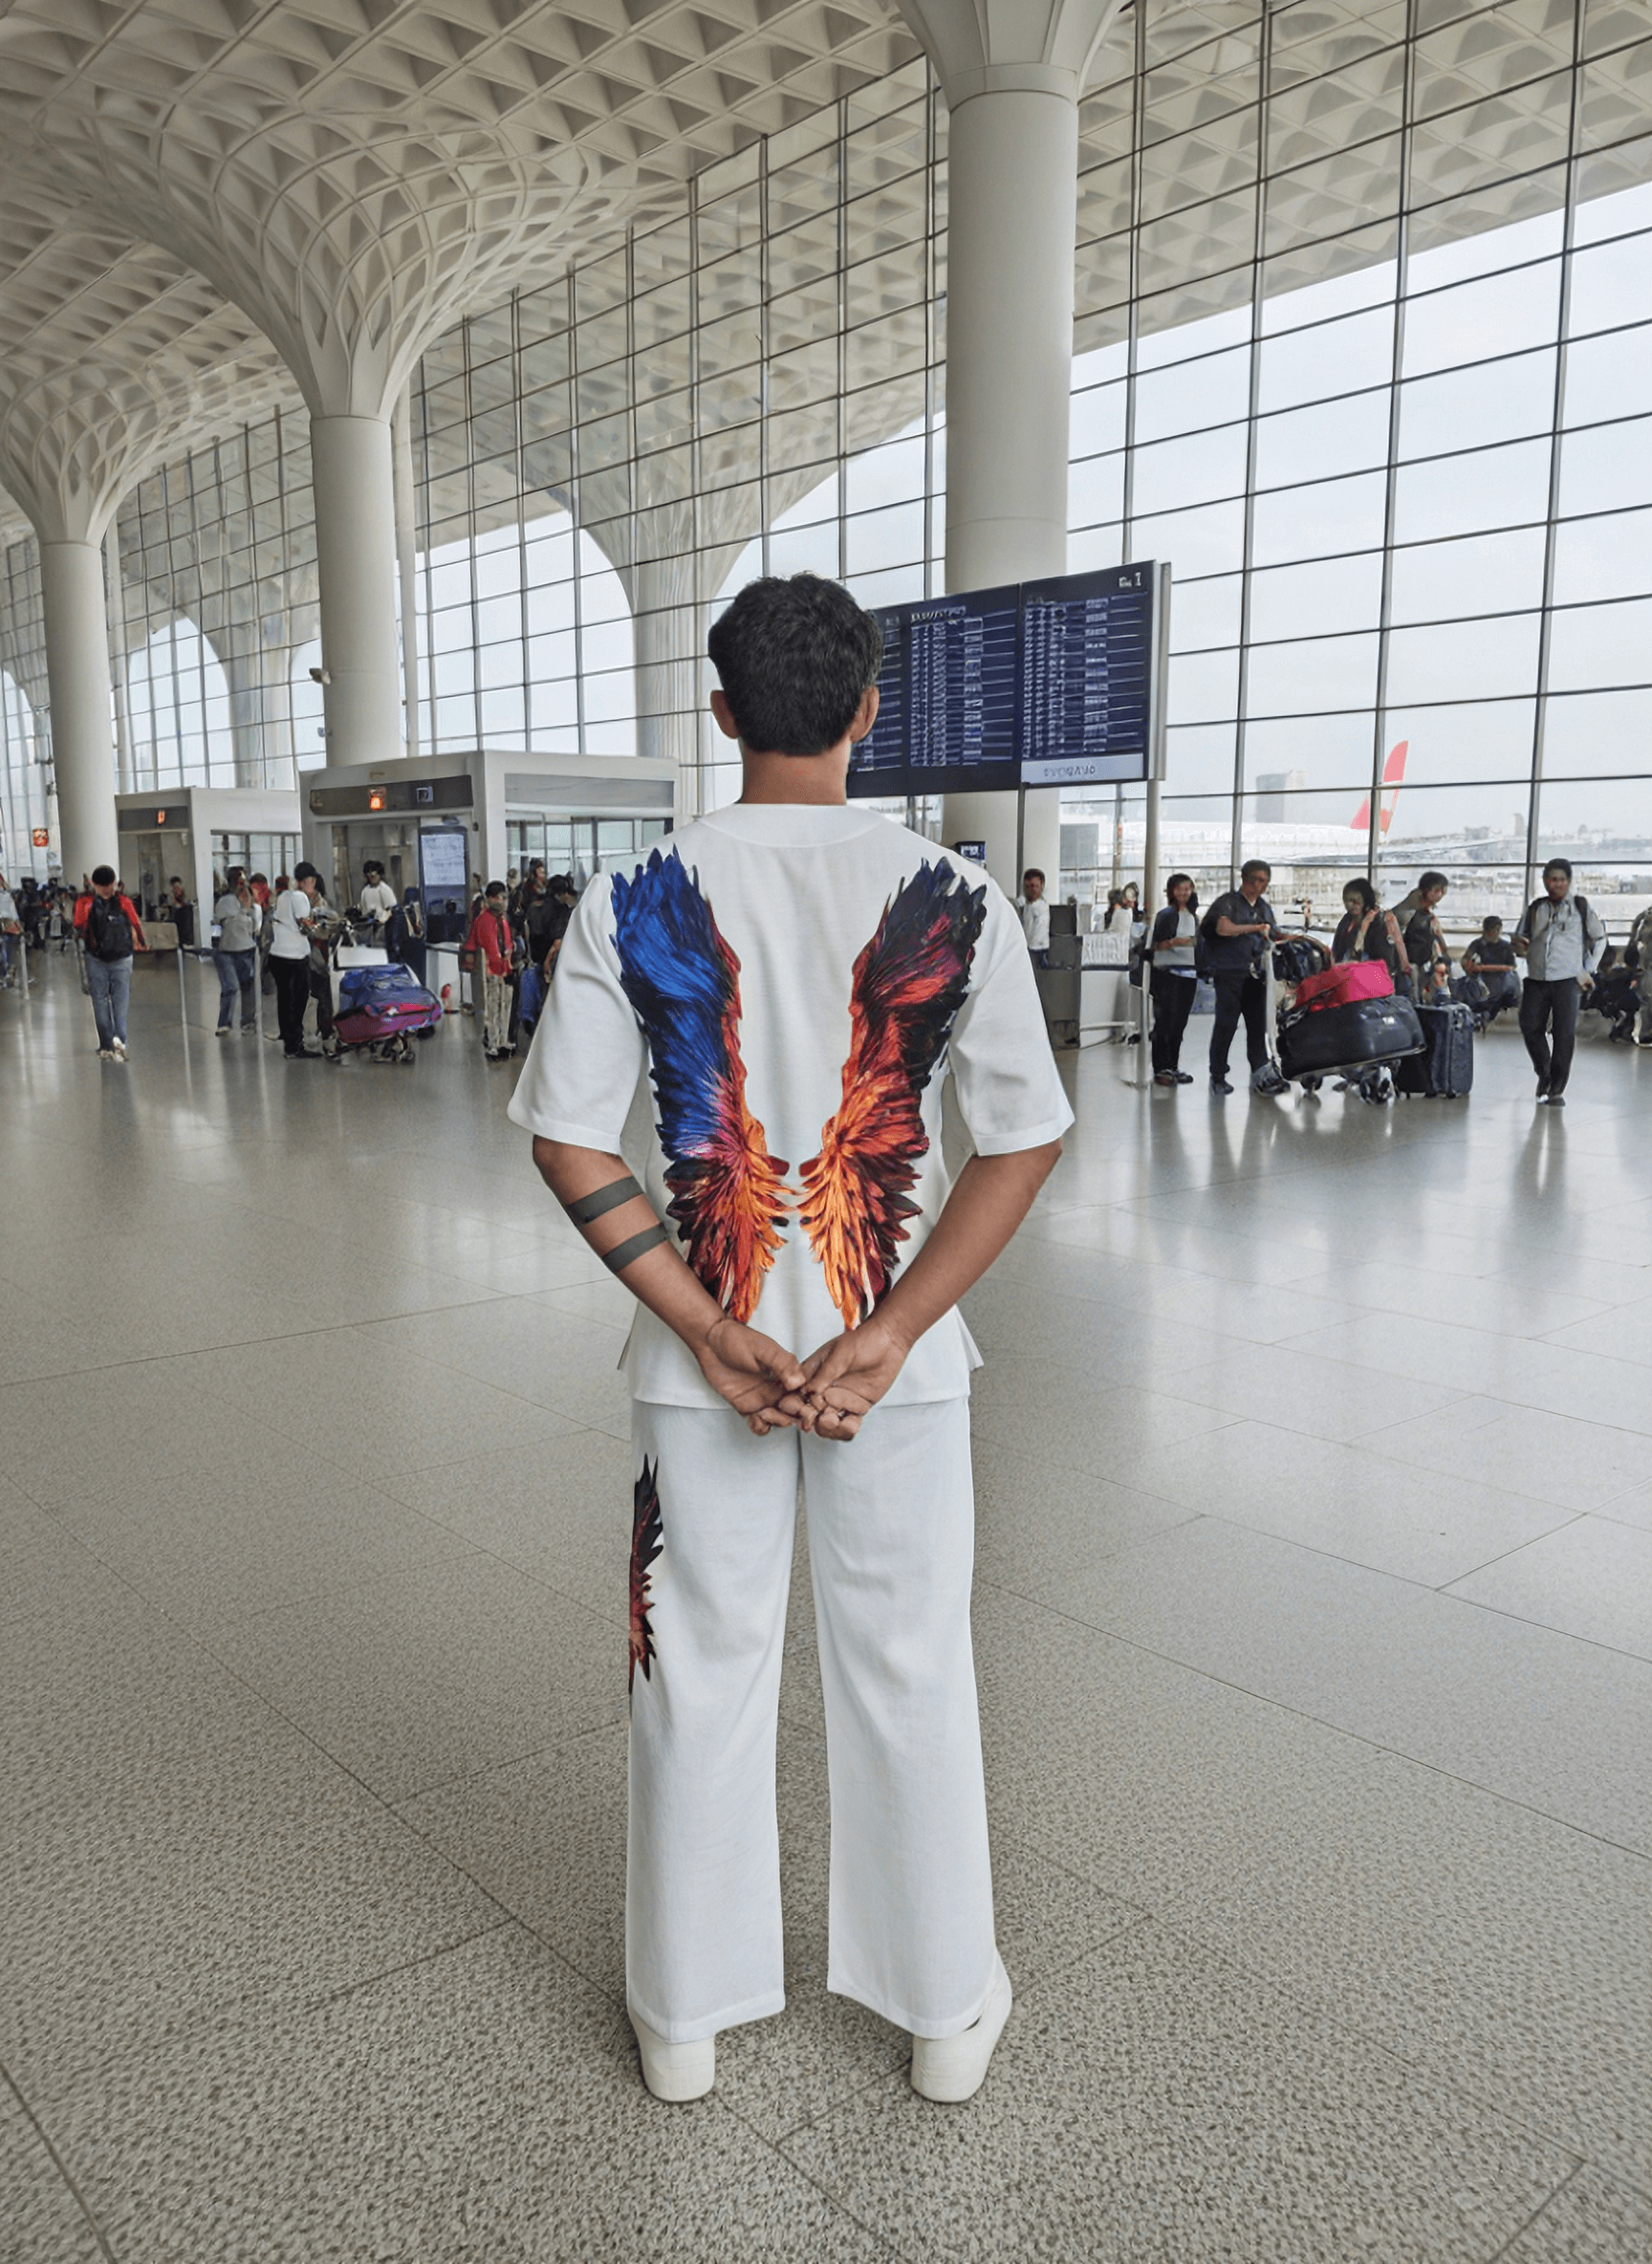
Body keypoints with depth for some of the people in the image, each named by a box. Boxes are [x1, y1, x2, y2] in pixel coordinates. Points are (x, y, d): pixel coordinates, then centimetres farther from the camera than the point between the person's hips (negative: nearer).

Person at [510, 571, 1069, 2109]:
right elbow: (1023, 1143, -9)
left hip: (701, 1358, 1)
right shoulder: (953, 900, -7)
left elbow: (567, 1141, -9)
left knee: (699, 1677, 16)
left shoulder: (636, 903, -6)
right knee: (907, 1676, 16)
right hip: (896, 1353, 0)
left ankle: (684, 2018, 36)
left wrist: (708, 1335, -9)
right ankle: (947, 2008, 36)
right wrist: (884, 1340, -10)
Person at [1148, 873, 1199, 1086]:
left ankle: (1173, 1067, 12)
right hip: (1167, 972, -7)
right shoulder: (1166, 915, -4)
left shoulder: (1193, 916, 16)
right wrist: (1174, 942, -25)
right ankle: (1161, 1068, -6)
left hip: (1188, 974, 7)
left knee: (1180, 1021, 6)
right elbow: (1154, 945, -10)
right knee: (1165, 1020, -8)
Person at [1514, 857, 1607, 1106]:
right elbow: (1520, 939, 18)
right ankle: (1544, 1074, 22)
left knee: (1565, 1034, -5)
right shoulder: (1534, 909, 11)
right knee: (1530, 1027, -2)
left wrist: (1588, 971, 5)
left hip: (1568, 980, -2)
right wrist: (1519, 946, -7)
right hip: (1536, 980, 3)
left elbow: (1599, 939, 13)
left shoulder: (1582, 906, 5)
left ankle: (1557, 1089, 2)